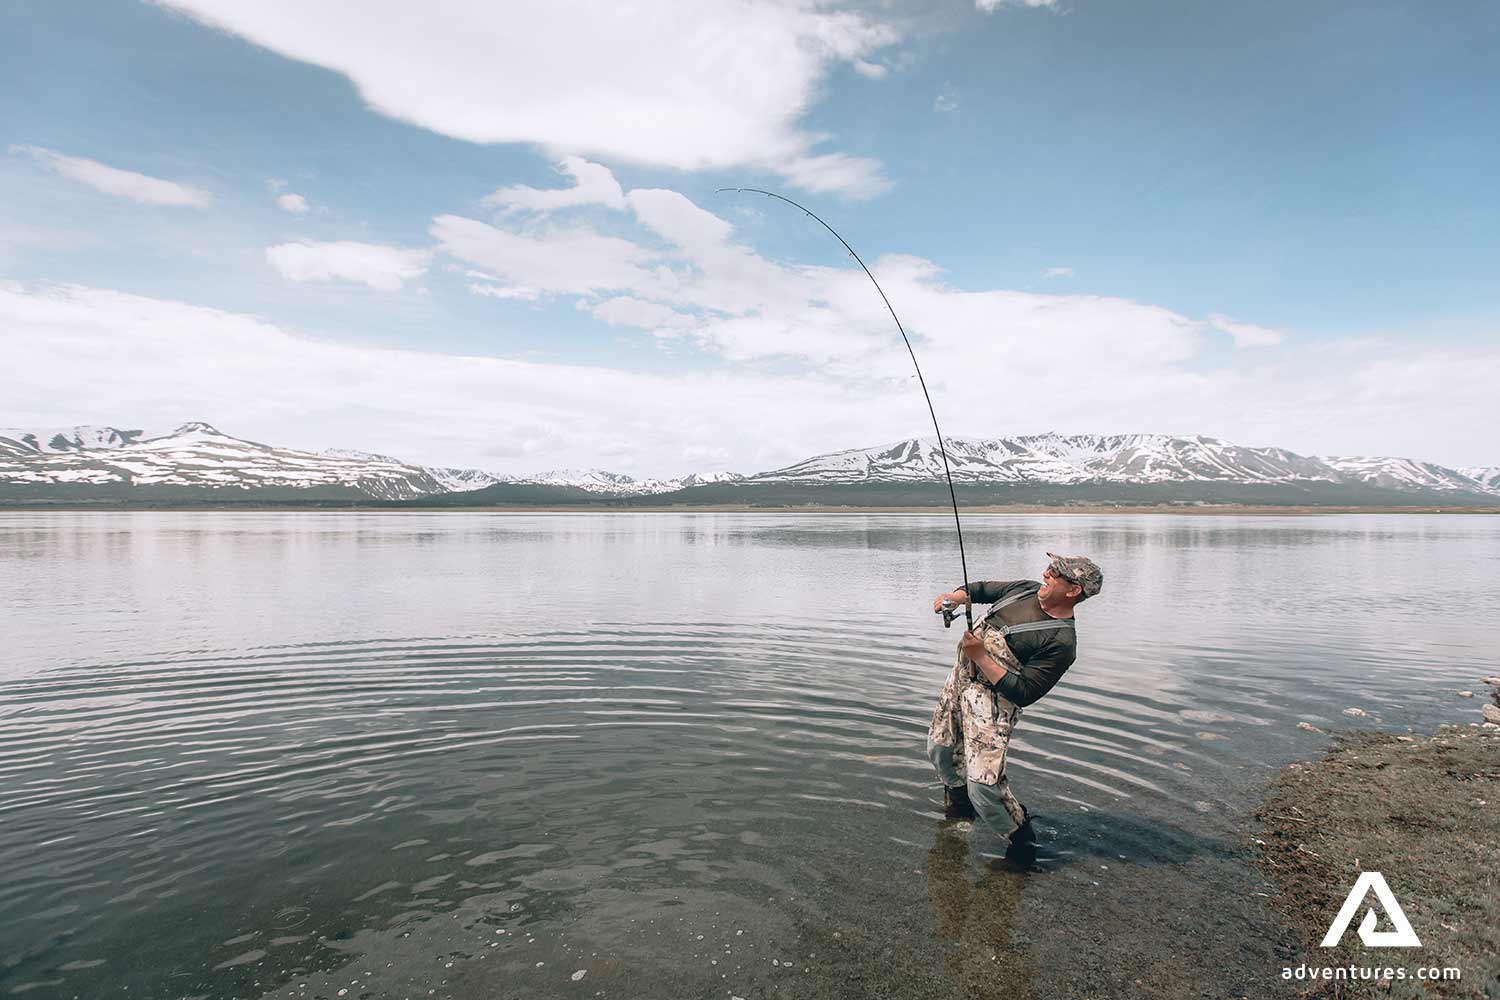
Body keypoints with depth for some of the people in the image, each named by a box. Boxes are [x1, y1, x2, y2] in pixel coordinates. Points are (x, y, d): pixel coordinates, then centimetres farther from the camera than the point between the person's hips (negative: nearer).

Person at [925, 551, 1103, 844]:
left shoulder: (1061, 643, -21)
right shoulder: (1028, 588, 2)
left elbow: (1023, 694, -23)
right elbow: (981, 589, 16)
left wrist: (980, 655, -25)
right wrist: (952, 598, -4)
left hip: (992, 700, -8)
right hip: (961, 676, 8)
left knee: (983, 786, -15)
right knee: (938, 750, 20)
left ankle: (1024, 842, 11)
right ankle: (959, 806, 47)